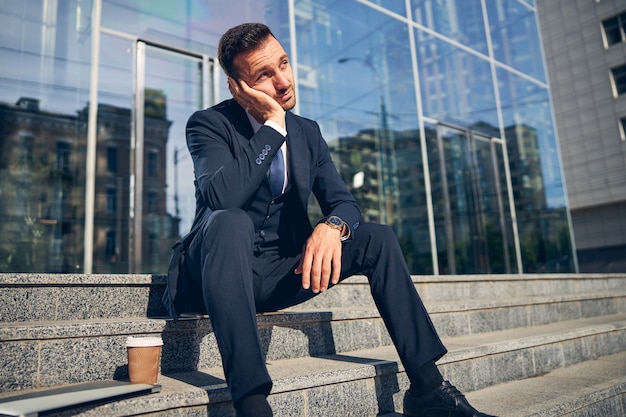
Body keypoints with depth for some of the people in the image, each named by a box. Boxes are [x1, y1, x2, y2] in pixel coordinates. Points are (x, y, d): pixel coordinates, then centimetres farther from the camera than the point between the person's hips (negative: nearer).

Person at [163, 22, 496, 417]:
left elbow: (344, 202, 2)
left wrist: (333, 226, -22)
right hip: (221, 272, -4)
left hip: (281, 273, 5)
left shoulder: (308, 132, 8)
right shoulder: (209, 124, -8)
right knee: (230, 222, -36)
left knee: (378, 237, -11)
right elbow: (221, 198, -27)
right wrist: (272, 127, -22)